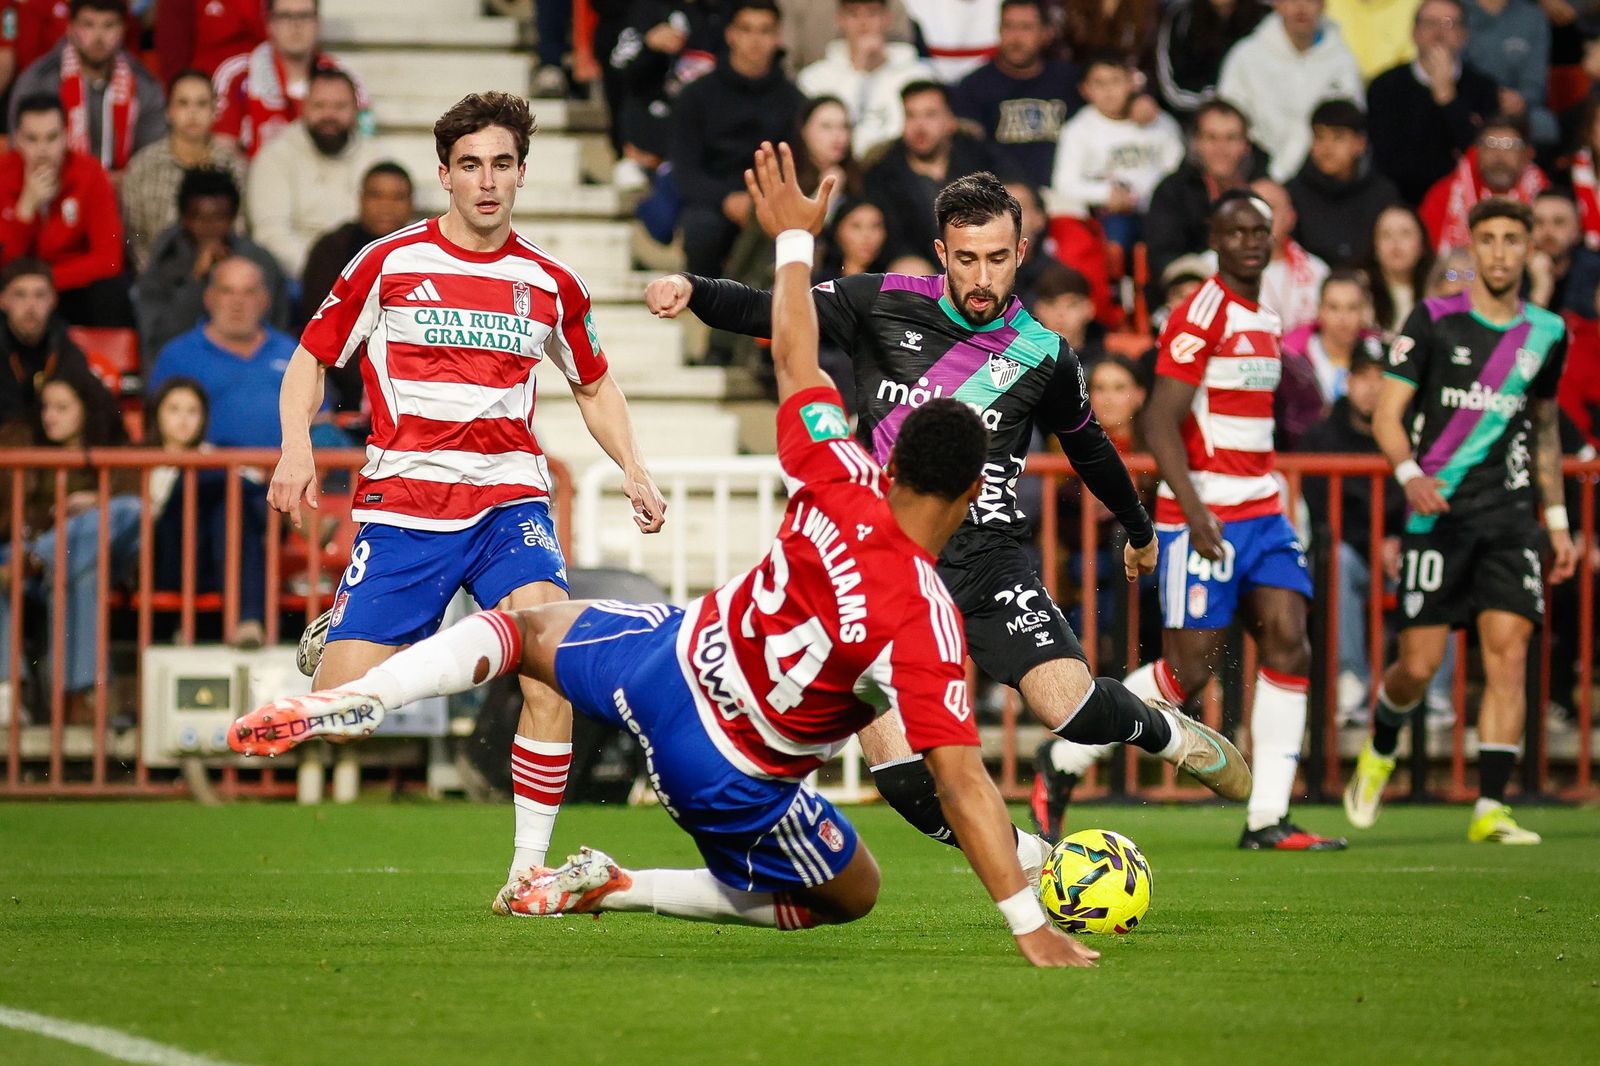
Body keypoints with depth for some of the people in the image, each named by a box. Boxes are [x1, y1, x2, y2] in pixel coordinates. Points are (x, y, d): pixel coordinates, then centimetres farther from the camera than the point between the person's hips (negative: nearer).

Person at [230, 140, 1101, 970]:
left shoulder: (838, 487, -17)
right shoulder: (924, 623, -29)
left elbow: (794, 366, 1)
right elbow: (962, 784, -31)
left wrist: (794, 238, 17)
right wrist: (1030, 927, -29)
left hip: (670, 659, 4)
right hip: (731, 780, -4)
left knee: (529, 629, 30)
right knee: (850, 898, 21)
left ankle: (355, 698, 4)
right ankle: (612, 889, 10)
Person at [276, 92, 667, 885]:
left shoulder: (550, 283, 8)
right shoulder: (387, 263, 1)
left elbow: (594, 387, 24)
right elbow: (311, 359, 10)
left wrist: (632, 469, 8)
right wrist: (297, 447, -8)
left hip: (509, 502, 1)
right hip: (402, 504, -1)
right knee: (340, 704, -9)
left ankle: (530, 864, -17)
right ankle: (330, 638, 33)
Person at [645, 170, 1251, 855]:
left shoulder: (1044, 356, 5)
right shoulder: (885, 305, 2)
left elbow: (1088, 446, 23)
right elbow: (770, 312, 4)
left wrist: (1139, 529, 38)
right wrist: (691, 289, -15)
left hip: (988, 554, 0)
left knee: (1072, 707, -21)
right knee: (897, 770, -15)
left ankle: (1164, 731, 13)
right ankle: (1023, 859, 6)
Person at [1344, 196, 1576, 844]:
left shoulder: (1546, 333, 11)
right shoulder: (1434, 321, -1)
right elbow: (1387, 414, -2)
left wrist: (1557, 521, 20)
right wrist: (1410, 473, -21)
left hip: (1511, 516, 3)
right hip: (1438, 512, -3)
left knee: (1509, 653, -11)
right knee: (1419, 665, -3)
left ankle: (1489, 809, -9)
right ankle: (1379, 752, 29)